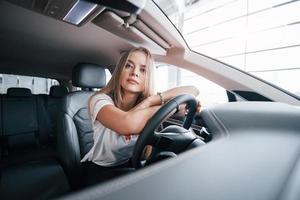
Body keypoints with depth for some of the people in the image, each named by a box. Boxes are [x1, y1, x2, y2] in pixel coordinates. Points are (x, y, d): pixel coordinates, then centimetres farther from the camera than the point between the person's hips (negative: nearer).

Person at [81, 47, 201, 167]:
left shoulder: (148, 101, -10)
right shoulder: (100, 100, -21)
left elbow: (193, 90, -19)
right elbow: (128, 125, -44)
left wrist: (151, 101, -30)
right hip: (98, 169, -3)